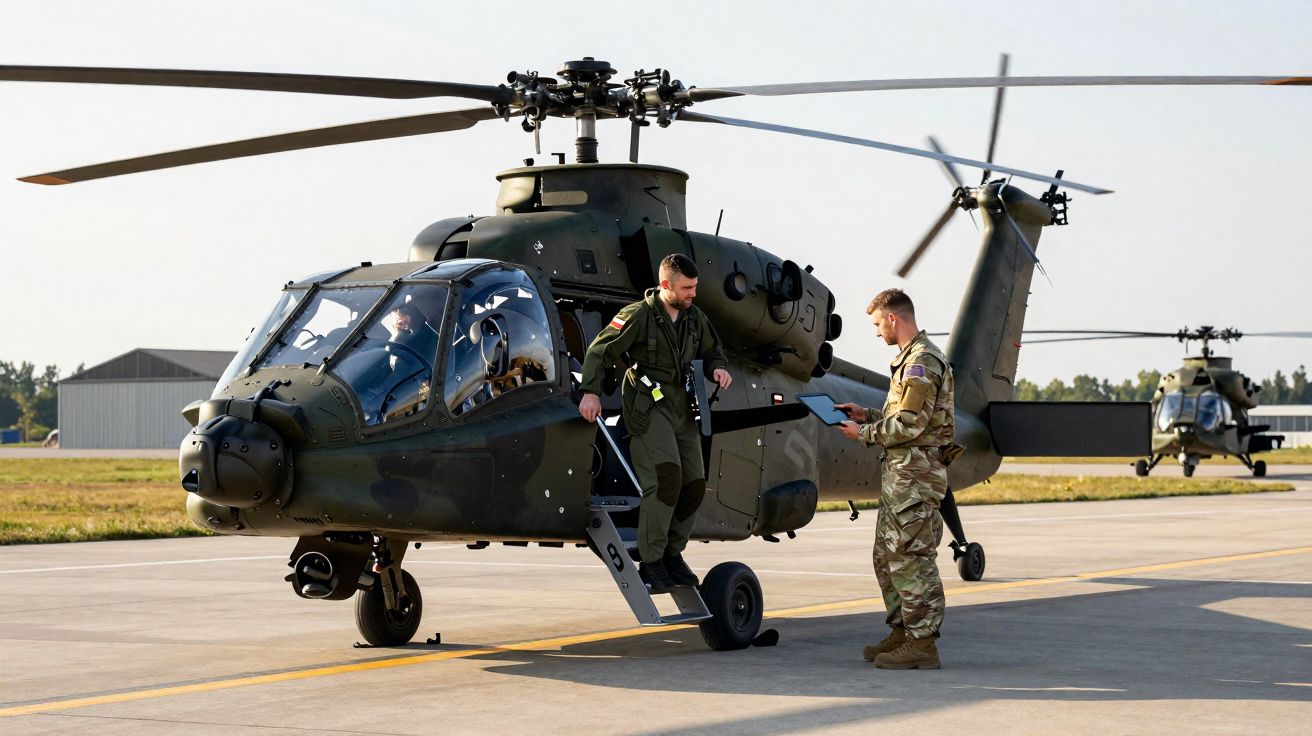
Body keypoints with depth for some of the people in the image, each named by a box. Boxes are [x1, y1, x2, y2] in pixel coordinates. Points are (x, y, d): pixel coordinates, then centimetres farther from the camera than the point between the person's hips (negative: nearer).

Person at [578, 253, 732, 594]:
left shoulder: (694, 318, 12)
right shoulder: (638, 316, -8)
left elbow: (711, 351, 28)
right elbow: (599, 351, -8)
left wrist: (718, 368, 5)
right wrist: (591, 391, -20)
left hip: (682, 409, 7)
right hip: (647, 406, -7)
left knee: (694, 485, 2)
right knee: (666, 477, -23)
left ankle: (672, 553, 20)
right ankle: (650, 562, -15)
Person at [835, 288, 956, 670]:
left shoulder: (921, 361, -14)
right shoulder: (911, 357, 20)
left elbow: (910, 424, -20)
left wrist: (864, 434, -10)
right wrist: (868, 415, 14)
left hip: (916, 471, -11)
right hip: (902, 471, 11)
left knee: (911, 556, -8)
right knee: (887, 555, 15)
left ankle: (922, 643, -6)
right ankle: (903, 632, 22)